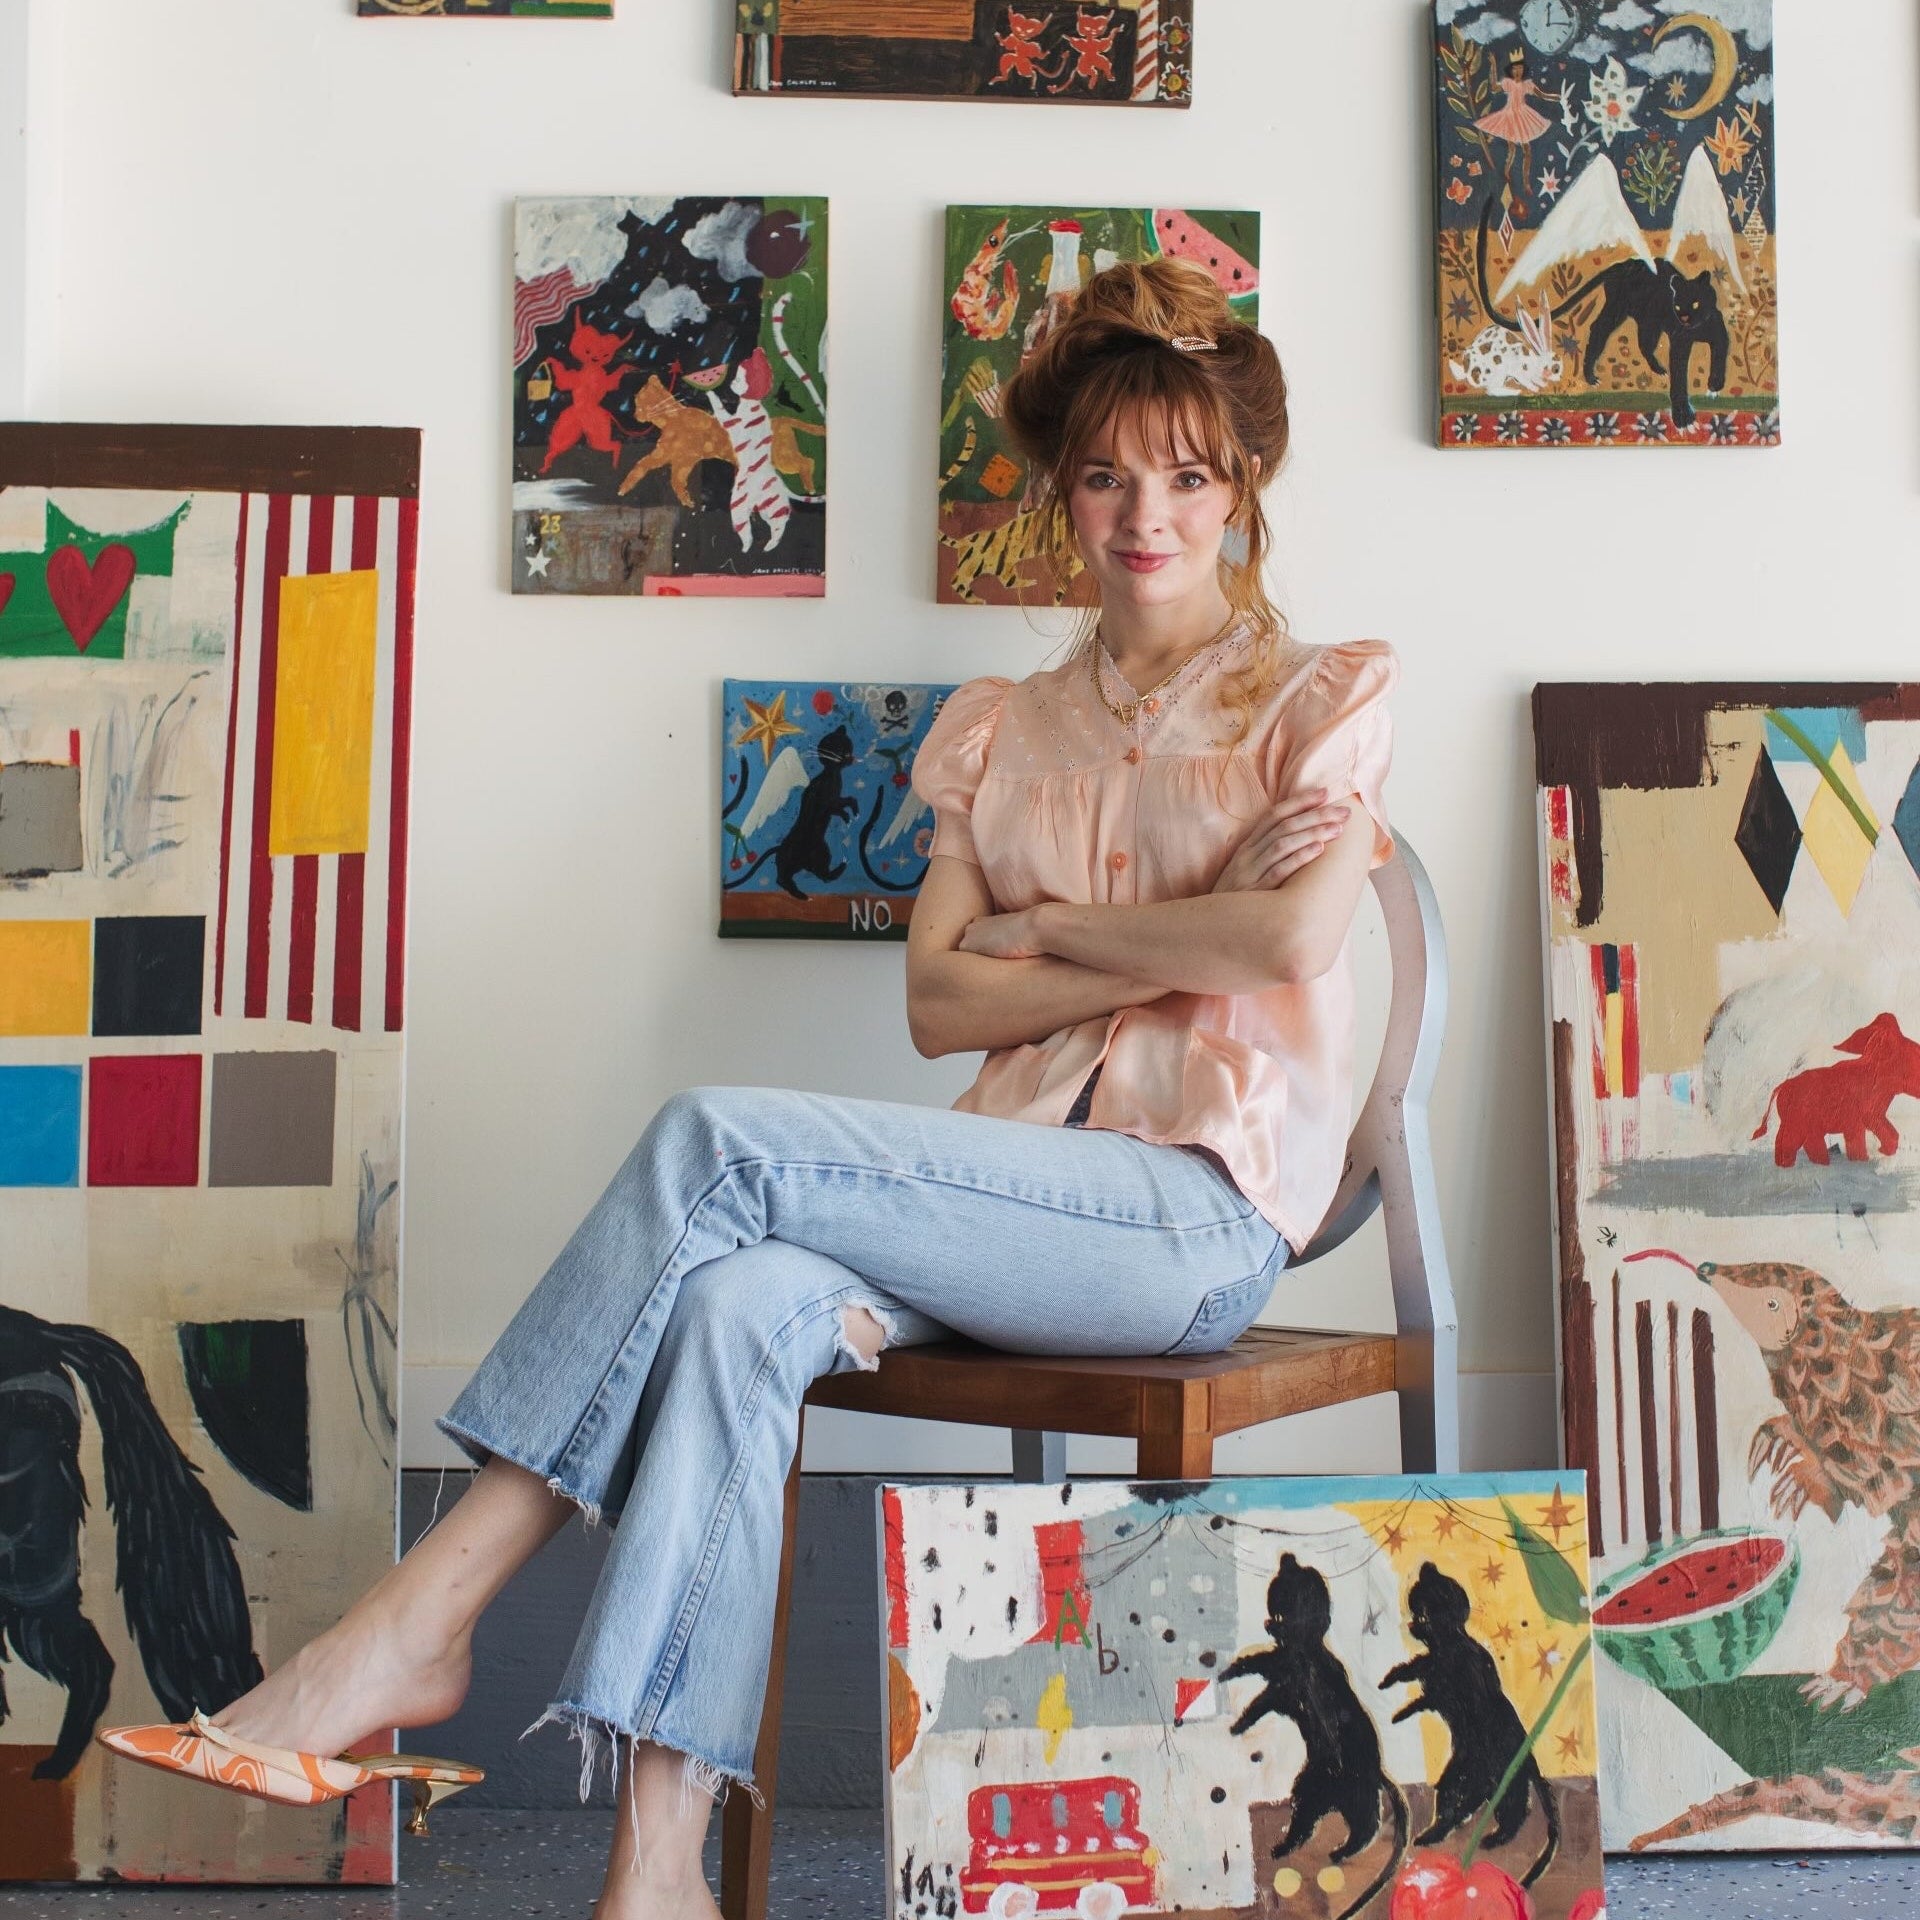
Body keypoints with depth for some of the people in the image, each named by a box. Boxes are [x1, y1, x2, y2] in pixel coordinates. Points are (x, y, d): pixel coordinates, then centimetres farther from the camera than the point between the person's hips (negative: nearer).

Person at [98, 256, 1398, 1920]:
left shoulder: (1328, 697, 9)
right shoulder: (1001, 731, 20)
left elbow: (1292, 933, -11)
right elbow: (940, 1002, 7)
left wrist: (1049, 924, -1)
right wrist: (1167, 948, -5)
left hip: (1204, 1210, -4)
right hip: (1019, 1195, 4)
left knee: (724, 1137, -26)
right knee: (739, 1303, -30)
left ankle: (425, 1616, -22)